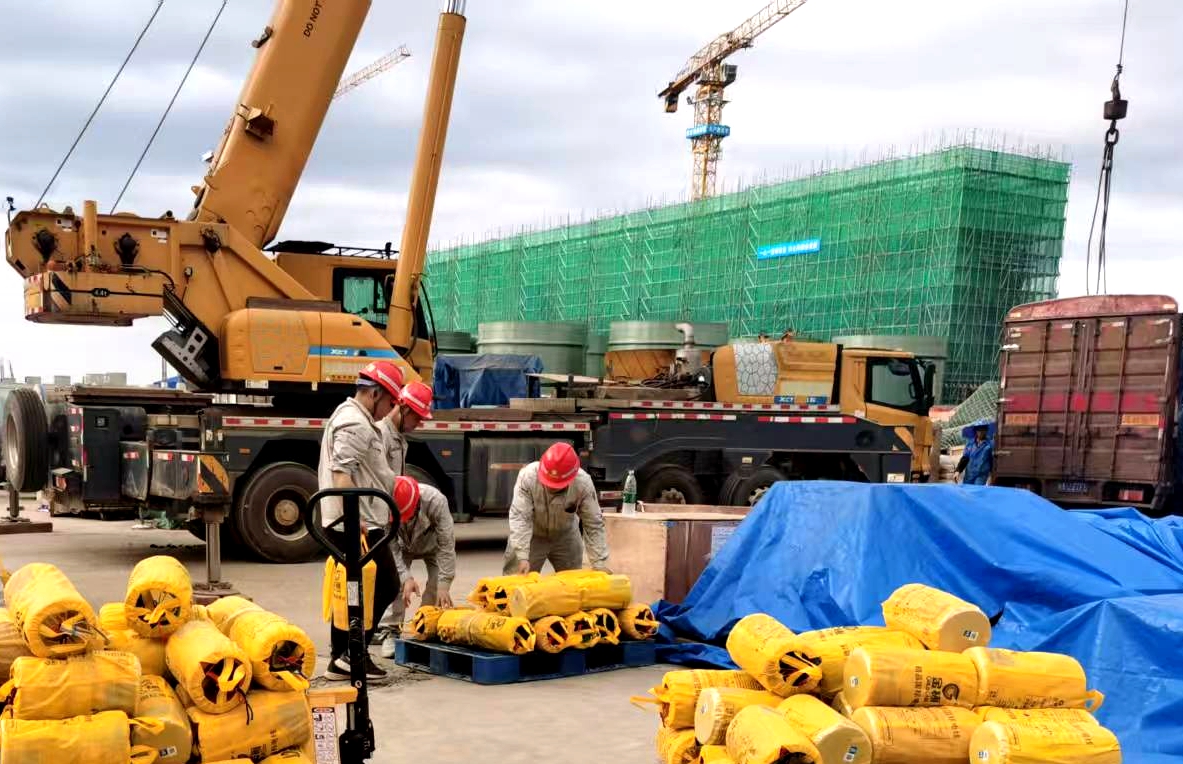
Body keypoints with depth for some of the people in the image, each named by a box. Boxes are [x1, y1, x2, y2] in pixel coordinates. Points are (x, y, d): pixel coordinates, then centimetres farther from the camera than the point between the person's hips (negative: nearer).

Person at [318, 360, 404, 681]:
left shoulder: (350, 416, 21)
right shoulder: (355, 424, -14)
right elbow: (341, 472, -25)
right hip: (360, 525, -11)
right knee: (385, 586, -5)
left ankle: (340, 660, 16)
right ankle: (353, 652, -4)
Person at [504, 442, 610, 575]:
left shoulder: (583, 484, -29)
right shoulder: (527, 476, -33)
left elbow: (594, 525, -21)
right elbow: (519, 517, -33)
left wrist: (600, 564, -23)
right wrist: (522, 557, -42)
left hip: (565, 536, 2)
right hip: (532, 535, -2)